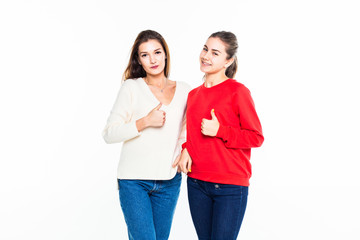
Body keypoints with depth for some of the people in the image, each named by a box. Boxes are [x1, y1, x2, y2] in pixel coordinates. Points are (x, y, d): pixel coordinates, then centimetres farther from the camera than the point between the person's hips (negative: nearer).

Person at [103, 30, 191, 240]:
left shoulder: (184, 90, 8)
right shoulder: (132, 87, -2)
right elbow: (109, 134, -6)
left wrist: (186, 151, 2)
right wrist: (145, 122, -15)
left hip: (169, 181, 4)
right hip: (134, 181, -3)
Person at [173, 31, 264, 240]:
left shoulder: (237, 91, -8)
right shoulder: (193, 94, 9)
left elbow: (256, 137, -7)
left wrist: (219, 131, -17)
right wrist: (186, 150, 3)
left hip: (230, 187, -5)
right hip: (196, 183, 6)